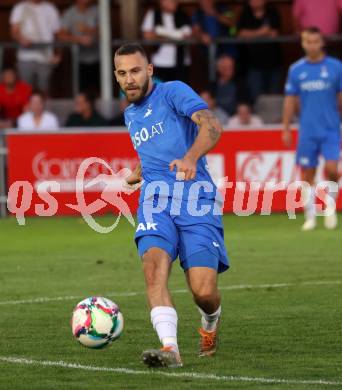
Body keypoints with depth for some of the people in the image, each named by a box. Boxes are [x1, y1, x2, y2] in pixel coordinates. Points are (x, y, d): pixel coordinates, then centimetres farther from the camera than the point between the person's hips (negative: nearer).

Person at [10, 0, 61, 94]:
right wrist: (22, 39, -26)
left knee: (43, 90, -2)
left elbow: (57, 33, 12)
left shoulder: (50, 9, 12)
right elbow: (15, 31, -3)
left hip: (46, 58, 1)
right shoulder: (20, 9, 8)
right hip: (26, 57, -1)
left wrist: (57, 54, 0)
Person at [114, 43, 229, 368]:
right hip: (155, 202, 5)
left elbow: (211, 126, -19)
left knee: (204, 292, -13)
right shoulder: (130, 115, 22)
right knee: (154, 266, -28)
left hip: (195, 200, -5)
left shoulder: (173, 92, -1)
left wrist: (190, 158, -37)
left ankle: (210, 325, 25)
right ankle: (170, 348, -40)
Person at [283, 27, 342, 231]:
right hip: (307, 131, 2)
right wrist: (286, 129, 7)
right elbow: (290, 100, 10)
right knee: (307, 175, 2)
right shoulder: (296, 69, 5)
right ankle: (310, 216, 12)